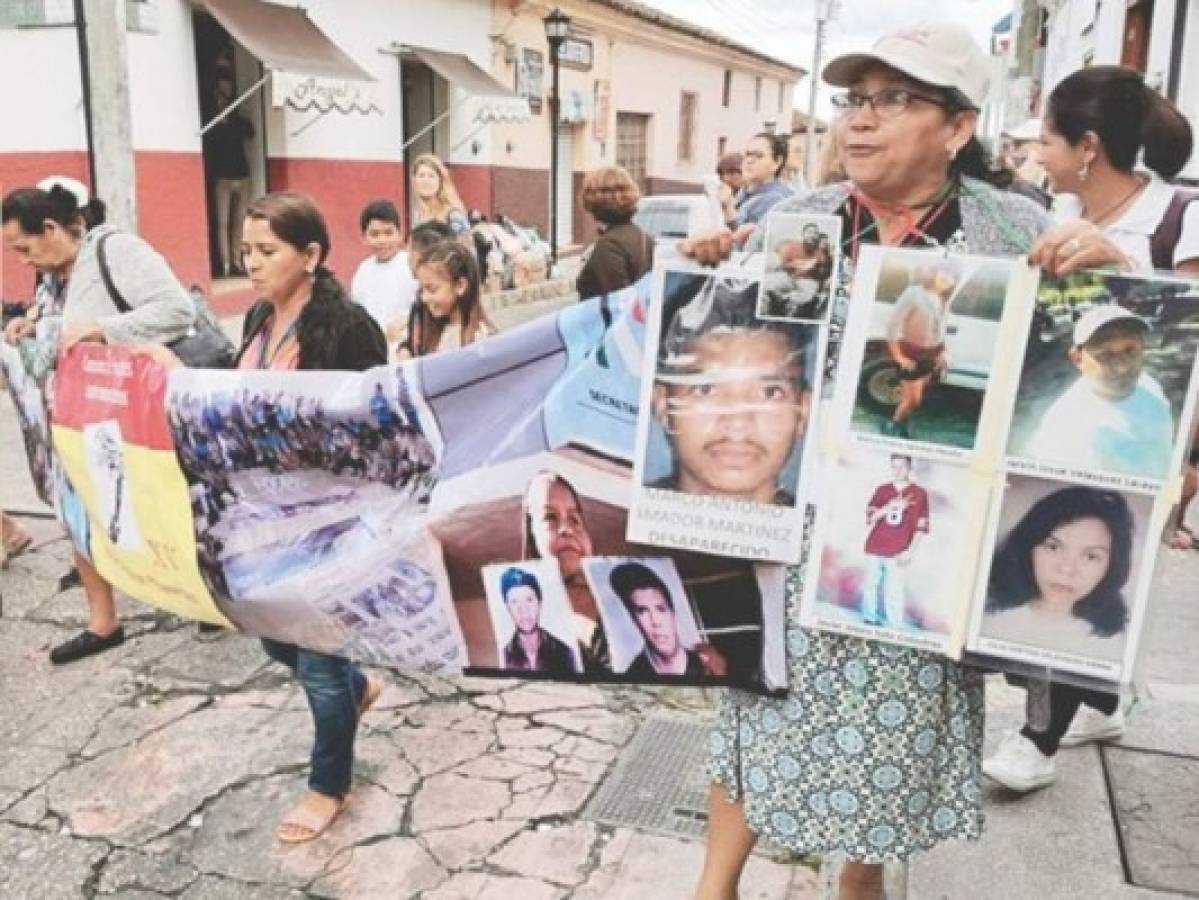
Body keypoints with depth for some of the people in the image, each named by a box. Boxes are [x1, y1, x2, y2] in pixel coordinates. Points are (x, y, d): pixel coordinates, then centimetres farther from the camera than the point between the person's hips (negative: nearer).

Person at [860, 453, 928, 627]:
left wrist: (910, 551, -8)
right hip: (874, 550, 3)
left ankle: (896, 628, -6)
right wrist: (889, 507, -13)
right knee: (871, 586, 7)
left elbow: (922, 527, 1)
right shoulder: (881, 490, 10)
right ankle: (870, 621, 17)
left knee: (895, 591, -8)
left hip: (898, 553, -3)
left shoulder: (920, 494, 3)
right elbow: (869, 517, 3)